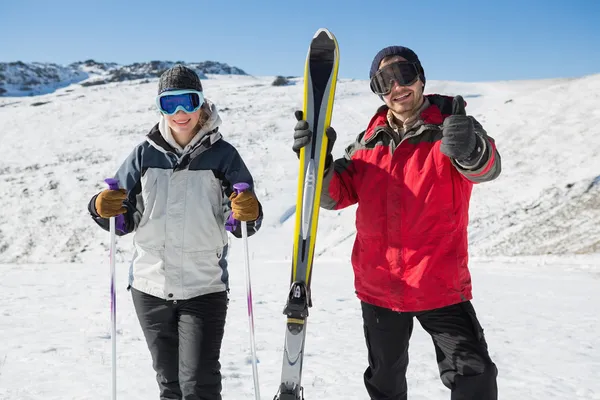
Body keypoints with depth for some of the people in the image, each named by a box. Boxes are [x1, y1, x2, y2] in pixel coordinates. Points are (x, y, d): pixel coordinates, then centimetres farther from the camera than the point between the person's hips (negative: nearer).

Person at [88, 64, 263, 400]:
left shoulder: (222, 155, -4)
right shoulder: (146, 154, 3)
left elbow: (241, 226, -5)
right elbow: (125, 220, 7)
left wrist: (249, 214, -26)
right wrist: (103, 209, -13)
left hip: (204, 289, -3)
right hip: (150, 288, 3)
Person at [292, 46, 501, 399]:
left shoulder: (451, 128, -7)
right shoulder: (370, 141, 5)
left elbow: (488, 167, -27)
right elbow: (336, 194, 2)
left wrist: (470, 151, -51)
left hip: (441, 286, -4)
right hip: (378, 286, 4)